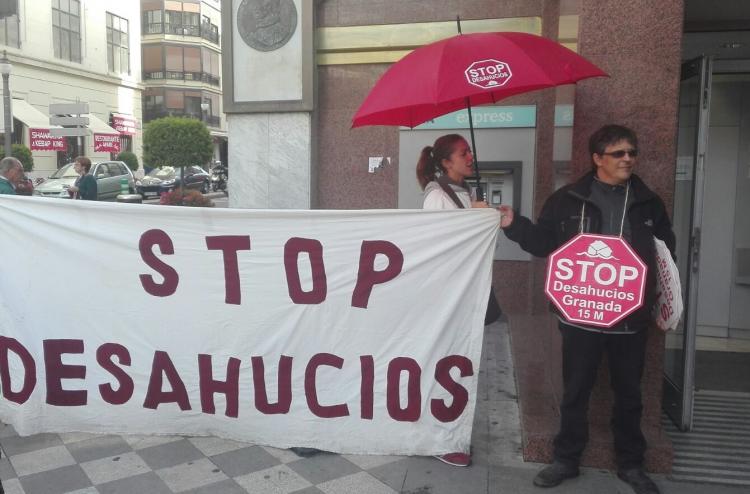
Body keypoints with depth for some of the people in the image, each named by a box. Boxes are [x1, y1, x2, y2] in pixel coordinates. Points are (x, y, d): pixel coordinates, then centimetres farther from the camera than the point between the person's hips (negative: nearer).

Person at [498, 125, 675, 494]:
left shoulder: (648, 203, 5)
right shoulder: (567, 199, -3)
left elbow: (666, 252, 14)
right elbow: (544, 243, 2)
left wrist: (660, 296, -1)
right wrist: (514, 225, -12)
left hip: (632, 318, 2)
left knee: (629, 394, 16)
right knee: (575, 392, 10)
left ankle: (630, 463, 34)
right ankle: (567, 459, 27)